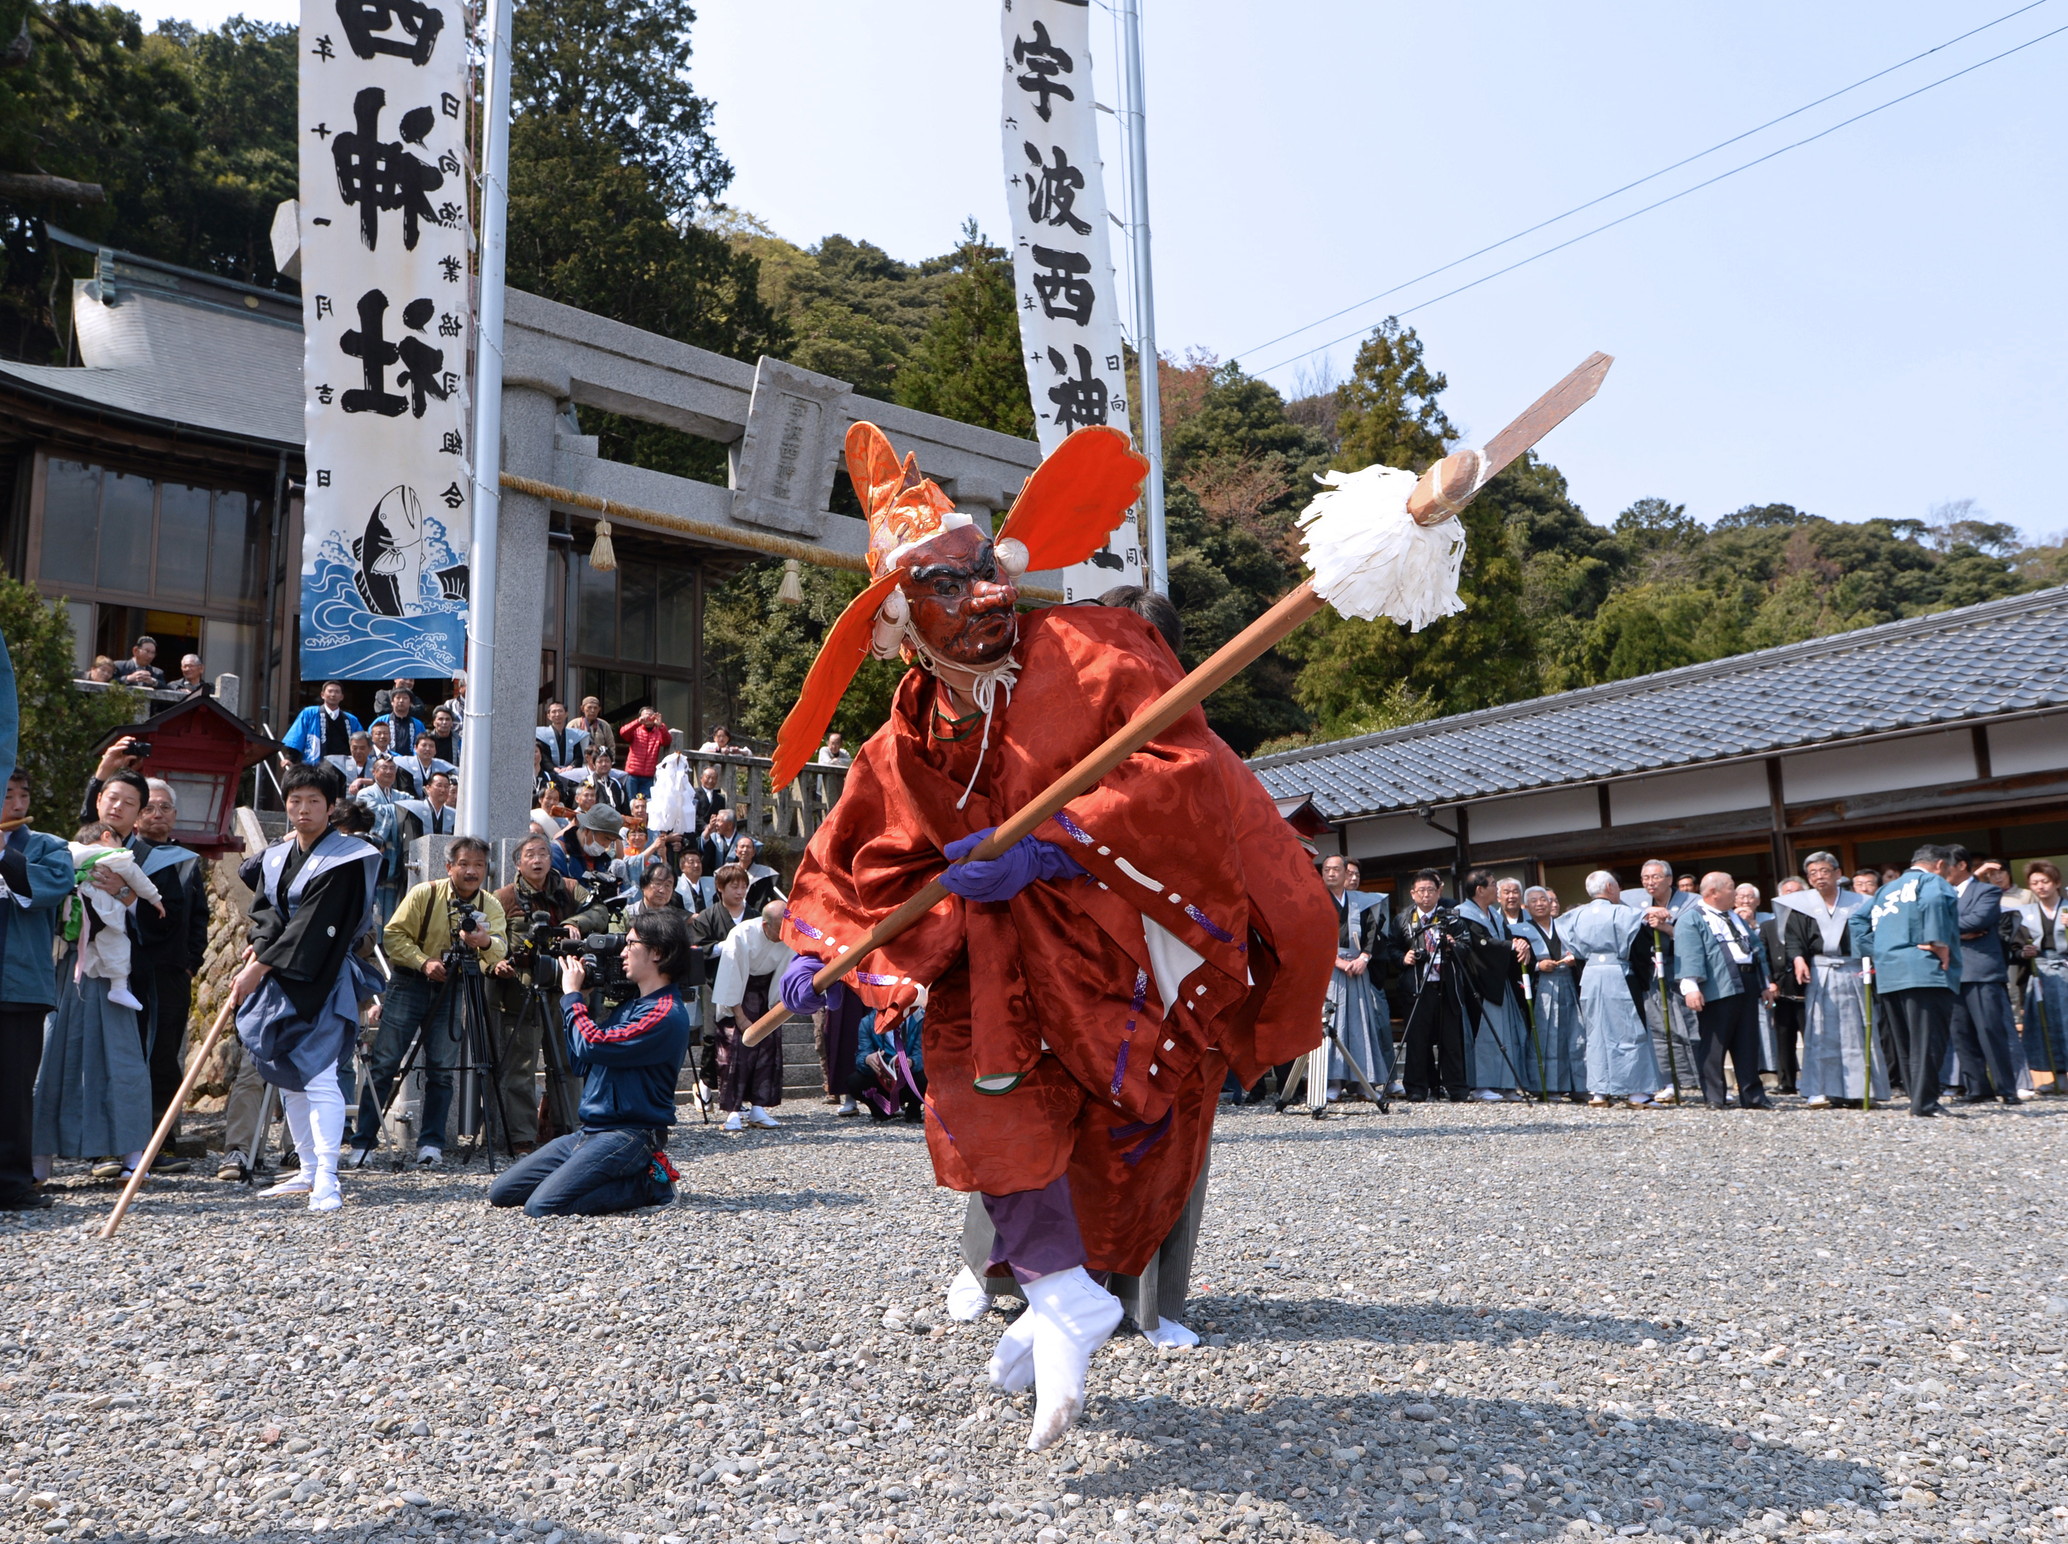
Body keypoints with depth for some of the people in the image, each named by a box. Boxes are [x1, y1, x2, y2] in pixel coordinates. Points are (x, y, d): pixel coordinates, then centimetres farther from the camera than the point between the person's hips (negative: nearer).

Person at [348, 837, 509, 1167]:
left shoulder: (491, 906, -3)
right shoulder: (425, 893, -8)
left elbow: (500, 949, -17)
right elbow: (393, 934, -8)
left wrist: (486, 942, -40)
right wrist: (423, 962, -22)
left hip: (453, 990, 2)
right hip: (409, 982, -2)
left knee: (442, 1070, 1)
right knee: (383, 1063, -4)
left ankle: (431, 1143, 10)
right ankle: (363, 1143, 3)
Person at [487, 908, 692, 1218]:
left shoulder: (666, 1015, -15)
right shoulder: (632, 1006, 16)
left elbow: (593, 1046, -23)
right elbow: (581, 1064, 18)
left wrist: (572, 995, -8)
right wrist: (571, 1001, 10)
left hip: (628, 1135, -10)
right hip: (589, 1131, 10)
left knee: (541, 1206, -25)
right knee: (501, 1193, 5)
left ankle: (647, 1183, -5)